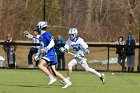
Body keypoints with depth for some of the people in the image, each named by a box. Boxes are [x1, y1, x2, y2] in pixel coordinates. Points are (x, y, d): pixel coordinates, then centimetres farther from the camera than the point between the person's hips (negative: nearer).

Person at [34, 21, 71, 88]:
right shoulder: (41, 37, 19)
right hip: (47, 55, 9)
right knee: (54, 72, 4)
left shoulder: (46, 34, -10)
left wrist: (46, 49, -23)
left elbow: (52, 43, -18)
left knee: (40, 65, -22)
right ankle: (67, 81, 5)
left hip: (50, 53, -9)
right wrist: (37, 55, 22)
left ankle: (52, 78, -19)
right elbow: (41, 47, 29)